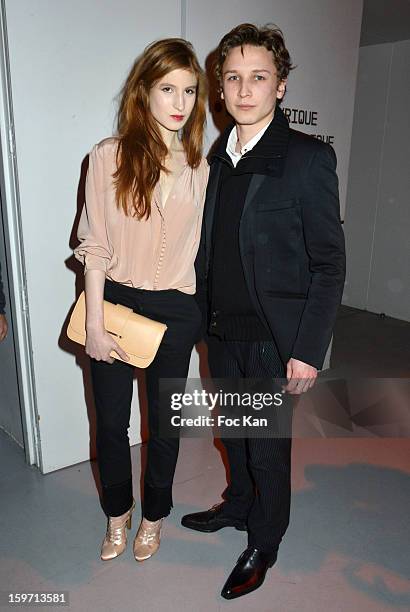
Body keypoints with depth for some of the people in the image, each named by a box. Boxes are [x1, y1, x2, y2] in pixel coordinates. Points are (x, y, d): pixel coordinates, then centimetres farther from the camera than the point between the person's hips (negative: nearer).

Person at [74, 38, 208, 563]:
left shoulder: (199, 168, 2)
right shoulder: (110, 155, -6)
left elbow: (198, 245, 7)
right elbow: (94, 246, -7)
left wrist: (200, 316, 6)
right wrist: (94, 322, -10)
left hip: (174, 311, 2)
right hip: (114, 302, -1)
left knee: (164, 423, 14)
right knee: (110, 422, 13)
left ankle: (154, 514, 40)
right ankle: (117, 511, 41)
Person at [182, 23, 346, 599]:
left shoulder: (308, 158, -13)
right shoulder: (219, 157, 7)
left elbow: (329, 263, -13)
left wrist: (309, 349, -16)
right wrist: (202, 315, 10)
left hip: (275, 338, -5)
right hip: (223, 330, 6)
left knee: (269, 448, 11)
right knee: (233, 431, 23)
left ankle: (262, 546, 36)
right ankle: (237, 504, 50)